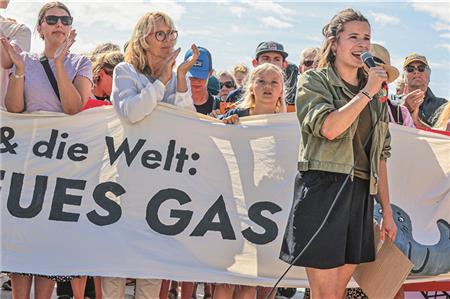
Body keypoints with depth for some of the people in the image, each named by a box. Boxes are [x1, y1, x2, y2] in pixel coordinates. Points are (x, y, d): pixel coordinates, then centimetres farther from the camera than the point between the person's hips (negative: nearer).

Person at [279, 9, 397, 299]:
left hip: (361, 195, 6)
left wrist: (387, 211, 15)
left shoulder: (376, 94, 18)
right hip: (323, 190, -5)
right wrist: (367, 92, -10)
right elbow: (329, 128, -17)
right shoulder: (314, 81, 2)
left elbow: (380, 156, 18)